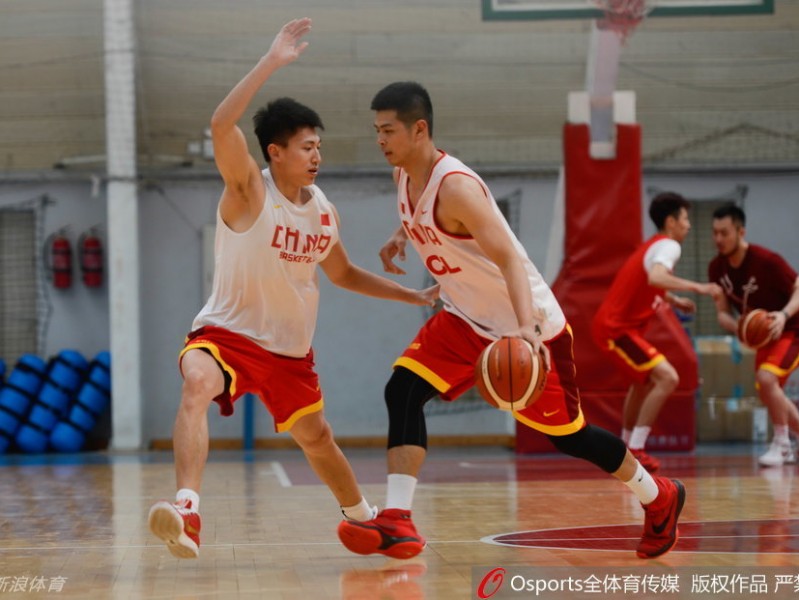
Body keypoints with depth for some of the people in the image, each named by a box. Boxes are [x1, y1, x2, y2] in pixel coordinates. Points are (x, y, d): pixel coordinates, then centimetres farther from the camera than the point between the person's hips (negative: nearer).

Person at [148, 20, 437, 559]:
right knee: (197, 386, -37)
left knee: (316, 438, 22)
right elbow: (222, 125, -35)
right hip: (227, 332, -5)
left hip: (291, 347, 5)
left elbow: (344, 274, 19)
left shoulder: (325, 211, 1)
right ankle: (188, 513, -48)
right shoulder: (249, 190, -16)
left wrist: (414, 295, 15)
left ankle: (364, 517, 48)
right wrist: (273, 62, -39)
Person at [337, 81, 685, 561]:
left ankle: (660, 497, 28)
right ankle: (397, 522, -18)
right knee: (404, 390, -14)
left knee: (567, 433, 4)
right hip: (468, 321, 8)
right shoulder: (405, 176, -2)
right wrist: (401, 238, 3)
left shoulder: (455, 187, -27)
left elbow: (509, 259, -35)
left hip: (529, 323, -7)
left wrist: (526, 329, -48)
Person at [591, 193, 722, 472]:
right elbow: (655, 278, -36)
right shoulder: (669, 246, -14)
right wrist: (697, 287, -35)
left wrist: (675, 301, 27)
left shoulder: (653, 245, 16)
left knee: (644, 381, 29)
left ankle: (627, 445, 40)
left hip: (611, 325, 11)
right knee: (667, 378, -19)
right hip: (616, 329, -11)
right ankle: (635, 449, -19)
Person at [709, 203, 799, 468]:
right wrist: (738, 328, -25)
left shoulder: (766, 260, -26)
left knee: (766, 378, -27)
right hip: (763, 334, 8)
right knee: (769, 392, 15)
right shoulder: (717, 268, -8)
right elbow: (723, 313, -3)